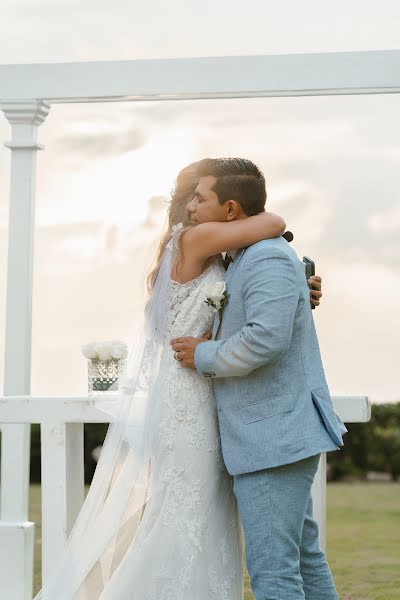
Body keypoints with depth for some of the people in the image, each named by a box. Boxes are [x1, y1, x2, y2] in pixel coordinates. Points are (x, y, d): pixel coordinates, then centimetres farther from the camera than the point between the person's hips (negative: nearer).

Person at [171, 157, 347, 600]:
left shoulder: (268, 259, -16)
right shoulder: (243, 259, 17)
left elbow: (266, 337, -30)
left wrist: (203, 356, -16)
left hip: (273, 438, -11)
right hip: (281, 435, 11)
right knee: (303, 556, 17)